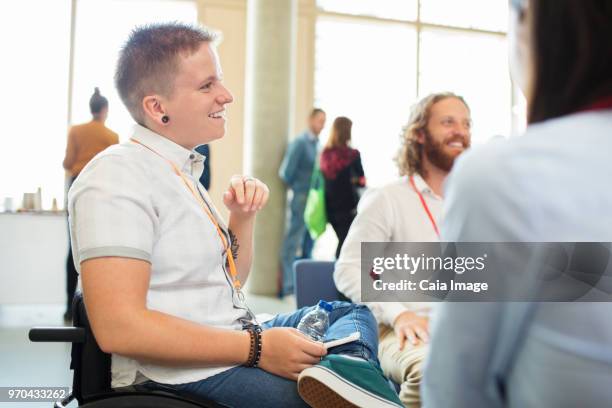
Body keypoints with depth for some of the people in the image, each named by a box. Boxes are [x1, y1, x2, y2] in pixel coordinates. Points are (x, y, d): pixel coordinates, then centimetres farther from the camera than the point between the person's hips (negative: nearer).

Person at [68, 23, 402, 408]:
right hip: (186, 374, -10)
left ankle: (343, 367, -14)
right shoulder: (118, 177, -14)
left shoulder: (182, 170, 15)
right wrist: (256, 348, -22)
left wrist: (243, 218, 4)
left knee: (353, 311, 11)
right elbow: (118, 327, -25)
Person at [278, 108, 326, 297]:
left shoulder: (317, 144, 12)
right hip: (301, 199, -8)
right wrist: (298, 189, 2)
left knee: (309, 244, 13)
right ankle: (287, 285, 1)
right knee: (292, 243, -4)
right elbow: (285, 173, -12)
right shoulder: (299, 143, -11)